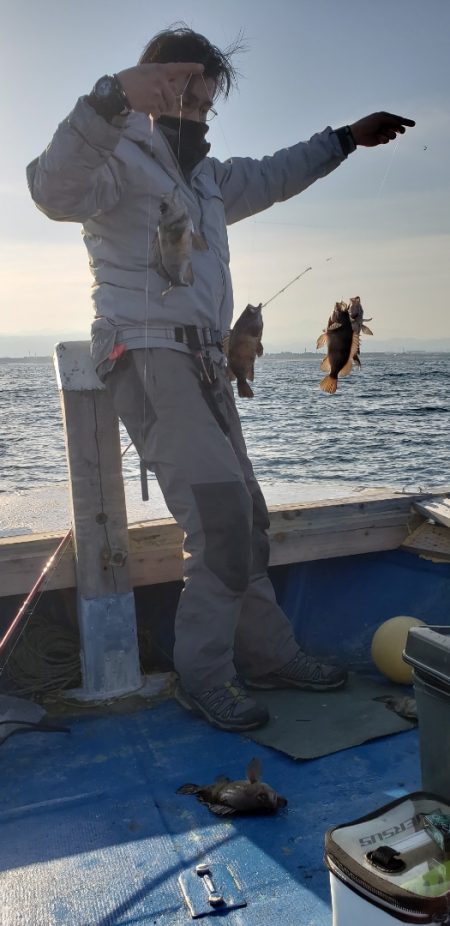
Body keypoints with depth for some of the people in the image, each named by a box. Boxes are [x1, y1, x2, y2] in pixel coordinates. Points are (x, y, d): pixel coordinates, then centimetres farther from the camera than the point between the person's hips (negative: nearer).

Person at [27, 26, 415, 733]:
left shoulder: (206, 177, 26)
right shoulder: (121, 157, -2)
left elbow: (274, 176, 40)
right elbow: (55, 189, -24)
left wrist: (346, 138, 42)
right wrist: (114, 96, -37)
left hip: (203, 360, 9)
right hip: (147, 355, -9)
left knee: (245, 517, 8)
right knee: (220, 515, -19)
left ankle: (267, 654, 20)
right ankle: (203, 678, -5)